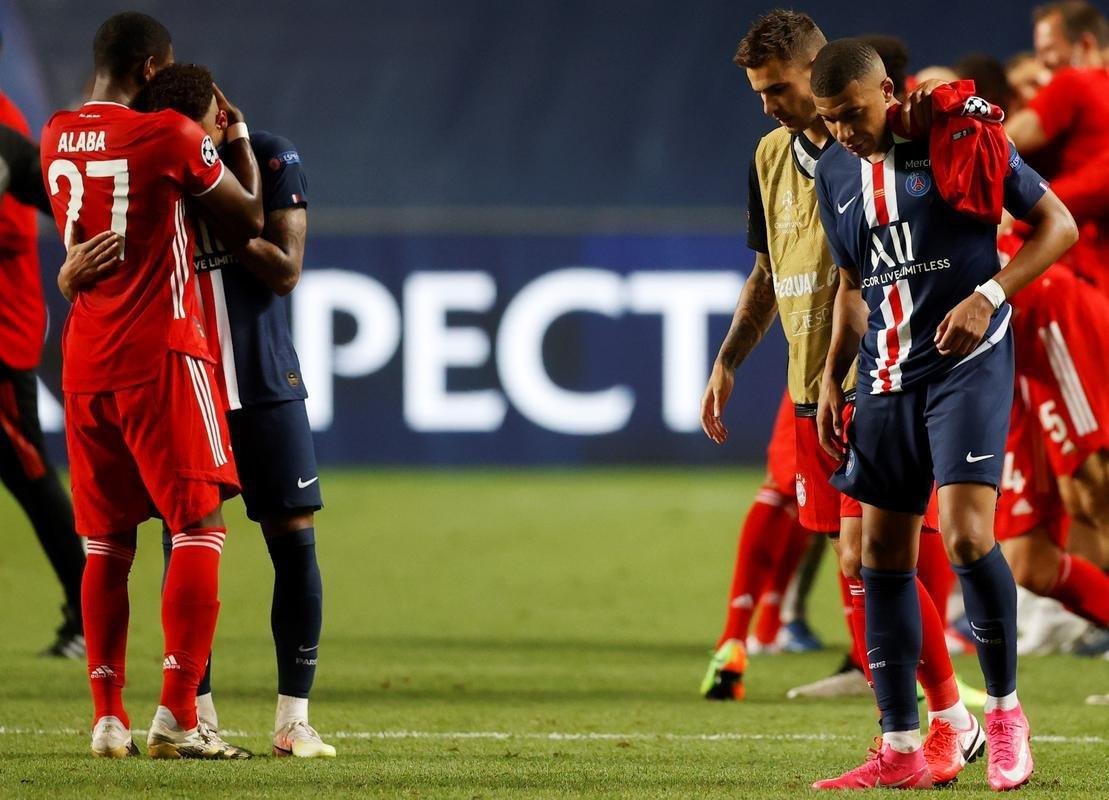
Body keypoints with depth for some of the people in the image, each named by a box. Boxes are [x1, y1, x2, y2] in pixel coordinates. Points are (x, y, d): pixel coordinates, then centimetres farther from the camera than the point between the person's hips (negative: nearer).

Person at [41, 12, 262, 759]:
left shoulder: (57, 138, 8)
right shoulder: (170, 135, -9)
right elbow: (248, 219, 2)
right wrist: (238, 136, 16)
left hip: (85, 361, 6)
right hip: (160, 356, -6)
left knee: (107, 541, 11)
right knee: (201, 527, -4)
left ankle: (108, 717, 8)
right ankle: (177, 716, -14)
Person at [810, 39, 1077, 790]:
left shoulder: (962, 138, -8)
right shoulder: (835, 174, 10)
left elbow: (1058, 226, -6)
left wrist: (987, 296, -17)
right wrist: (832, 380, 16)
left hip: (967, 363, -6)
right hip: (887, 376, 6)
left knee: (967, 534, -20)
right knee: (883, 553, 3)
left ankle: (1006, 711, -1)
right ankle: (902, 750, 8)